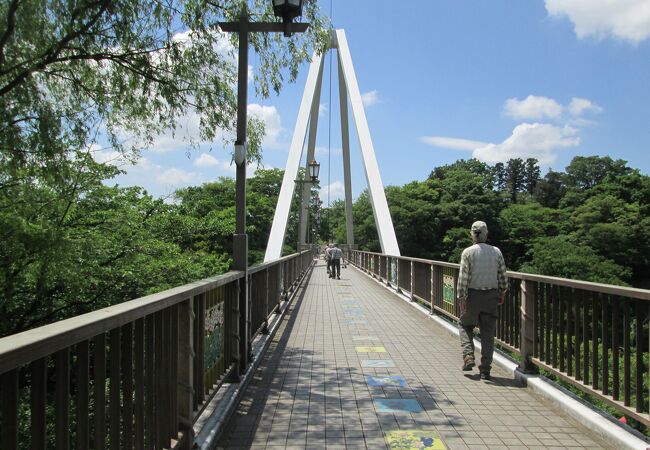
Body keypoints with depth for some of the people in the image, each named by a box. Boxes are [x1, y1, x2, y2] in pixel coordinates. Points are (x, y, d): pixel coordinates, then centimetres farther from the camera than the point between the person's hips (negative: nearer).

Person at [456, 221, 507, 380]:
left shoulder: (468, 252, -9)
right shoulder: (496, 251, 1)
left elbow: (463, 277, -12)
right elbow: (502, 274, 6)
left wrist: (461, 297, -8)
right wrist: (502, 292, 18)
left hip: (473, 294, -3)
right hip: (491, 295, 3)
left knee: (465, 326, 18)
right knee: (488, 332, 8)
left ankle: (468, 356, 0)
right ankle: (485, 369, 11)